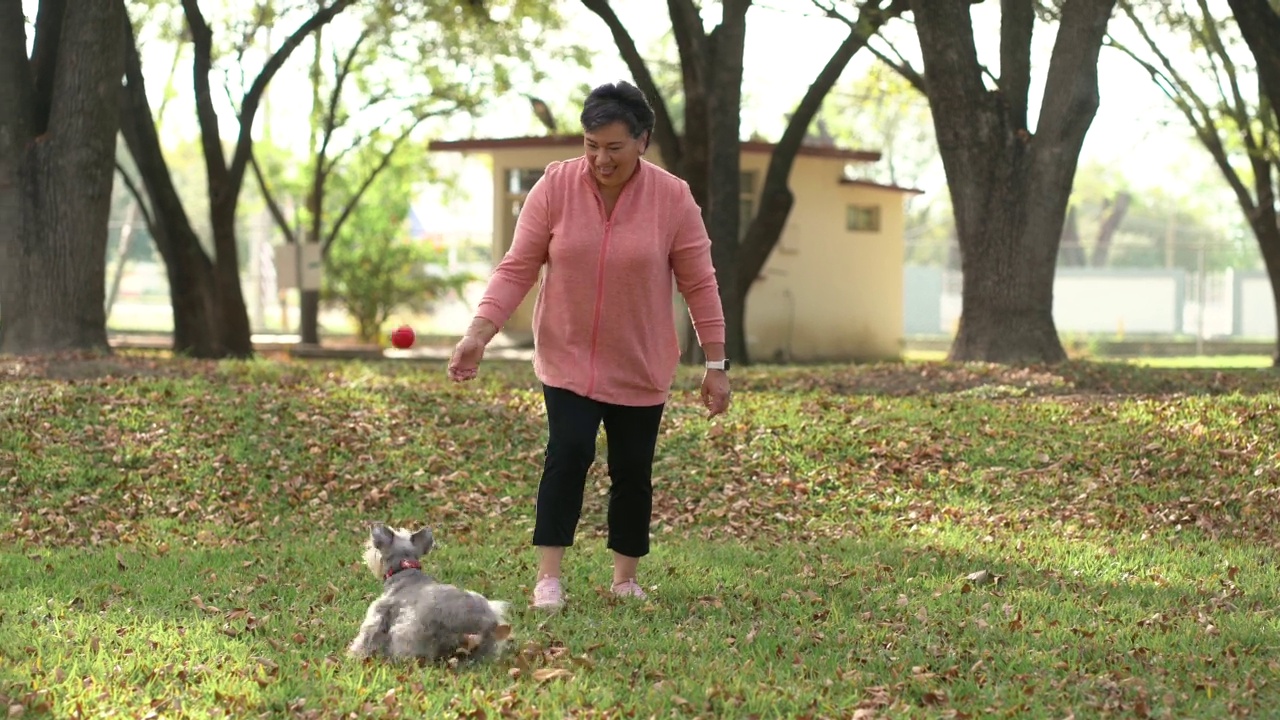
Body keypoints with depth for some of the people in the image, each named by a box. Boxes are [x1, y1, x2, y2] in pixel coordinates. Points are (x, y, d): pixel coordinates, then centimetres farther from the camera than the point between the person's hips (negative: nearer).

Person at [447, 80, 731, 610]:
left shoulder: (673, 198, -10)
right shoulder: (554, 187, -9)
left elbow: (699, 284, -4)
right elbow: (517, 268, -7)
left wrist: (716, 364, -2)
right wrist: (478, 333, -17)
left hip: (640, 367, 1)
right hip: (567, 357, 0)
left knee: (632, 470, 7)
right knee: (568, 453, -15)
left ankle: (626, 578, 22)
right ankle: (548, 575, -7)